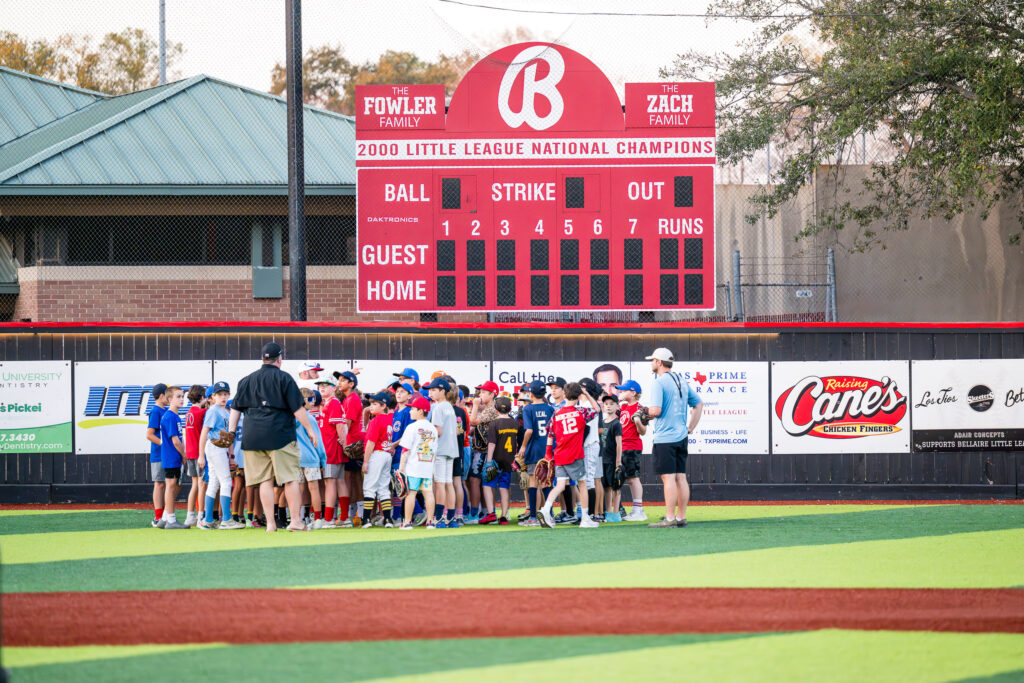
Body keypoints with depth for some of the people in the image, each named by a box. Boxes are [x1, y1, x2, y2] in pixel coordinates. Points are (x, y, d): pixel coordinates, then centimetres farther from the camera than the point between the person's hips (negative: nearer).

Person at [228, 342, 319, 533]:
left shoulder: (247, 380, 12)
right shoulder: (283, 378, -2)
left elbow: (235, 408, 12)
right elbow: (297, 408, -5)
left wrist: (231, 432, 14)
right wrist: (310, 429, 1)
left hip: (253, 436, 4)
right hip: (280, 435, -4)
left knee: (265, 480, 5)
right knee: (290, 478, 0)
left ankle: (270, 523, 2)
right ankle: (295, 521, -2)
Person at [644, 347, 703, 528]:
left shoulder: (660, 383, -11)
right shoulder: (682, 382, 13)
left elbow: (656, 410, -20)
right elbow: (699, 404, 19)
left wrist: (647, 411, 2)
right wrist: (690, 428, 18)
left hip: (665, 439, -8)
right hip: (681, 437, 8)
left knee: (668, 477, -8)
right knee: (680, 477, 9)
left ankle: (670, 518, -10)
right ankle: (681, 517, 11)